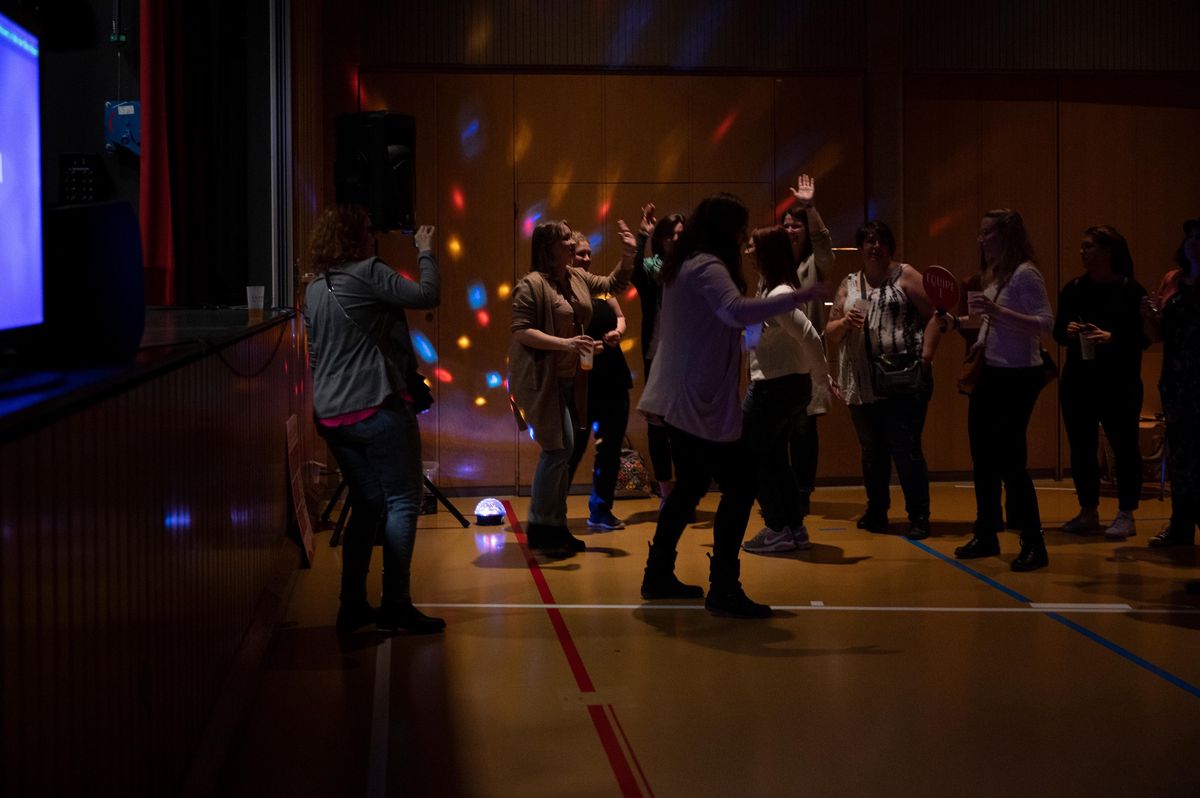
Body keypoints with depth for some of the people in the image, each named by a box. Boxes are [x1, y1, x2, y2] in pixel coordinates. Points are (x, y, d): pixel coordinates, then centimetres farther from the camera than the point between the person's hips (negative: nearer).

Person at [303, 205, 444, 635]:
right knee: (402, 502, -1)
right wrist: (426, 252, 3)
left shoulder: (314, 289, 14)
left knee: (367, 505, 15)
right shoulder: (367, 273, -11)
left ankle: (353, 606, 14)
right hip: (378, 407, -8)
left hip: (332, 416, 8)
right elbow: (427, 295, -13)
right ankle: (396, 607, -4)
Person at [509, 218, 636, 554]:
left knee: (561, 451, 12)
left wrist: (628, 255, 8)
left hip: (570, 380, 8)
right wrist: (565, 343, -27)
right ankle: (539, 527, 1)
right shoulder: (531, 284, -15)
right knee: (559, 449, -11)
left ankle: (555, 526, 21)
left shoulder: (578, 277, 10)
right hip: (542, 379, -8)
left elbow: (613, 284, 24)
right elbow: (521, 331, -20)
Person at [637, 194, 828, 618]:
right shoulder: (707, 268, -17)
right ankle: (723, 589, -9)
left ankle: (658, 575, 25)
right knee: (740, 485, -8)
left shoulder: (684, 267, 15)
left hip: (679, 400, 11)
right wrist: (799, 297, -35)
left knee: (691, 484, 19)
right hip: (701, 403, -11)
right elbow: (736, 311, -34)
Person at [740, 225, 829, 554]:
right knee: (774, 458, 17)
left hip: (776, 388, -10)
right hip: (791, 386, 10)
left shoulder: (778, 295, -22)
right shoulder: (769, 287, 8)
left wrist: (821, 377, -16)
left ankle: (777, 530, 4)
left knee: (751, 456, 2)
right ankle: (796, 527, 20)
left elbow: (810, 337, -26)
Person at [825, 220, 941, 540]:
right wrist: (844, 323, -7)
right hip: (862, 384, 5)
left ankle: (919, 517, 0)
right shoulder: (848, 285, 16)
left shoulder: (905, 276, 3)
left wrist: (925, 358, -12)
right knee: (872, 451, 12)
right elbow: (830, 333, 15)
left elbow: (934, 316, -3)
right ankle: (876, 512, 24)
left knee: (905, 449, -7)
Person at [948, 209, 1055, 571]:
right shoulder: (993, 275, 10)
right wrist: (958, 321, 8)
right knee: (983, 458, 14)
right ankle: (986, 535, 26)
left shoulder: (1025, 273, -14)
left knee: (1009, 460, -7)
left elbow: (1046, 324, -23)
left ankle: (1034, 545, 1)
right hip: (990, 374, 9)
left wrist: (997, 311, -30)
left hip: (1018, 377, -9)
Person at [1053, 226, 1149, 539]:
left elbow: (1144, 337, -9)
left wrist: (1111, 338, -24)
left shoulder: (1129, 289, -7)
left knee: (1124, 446, -1)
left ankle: (1126, 516, 7)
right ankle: (1088, 512, 19)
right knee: (1081, 448, 8)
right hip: (1078, 381, 5)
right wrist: (1067, 331, -10)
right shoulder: (1073, 289, 8)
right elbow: (1058, 332, 12)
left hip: (1119, 384, -5)